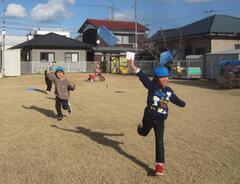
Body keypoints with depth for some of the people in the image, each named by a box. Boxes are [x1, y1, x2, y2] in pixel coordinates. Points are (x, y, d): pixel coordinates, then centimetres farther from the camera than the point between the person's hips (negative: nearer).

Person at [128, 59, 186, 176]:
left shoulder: (169, 91, -2)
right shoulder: (152, 86, -15)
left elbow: (177, 100, 18)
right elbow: (143, 77, -32)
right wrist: (134, 67, -45)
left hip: (160, 120, 2)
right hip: (148, 117, -1)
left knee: (159, 141, -3)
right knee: (144, 133, 26)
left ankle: (159, 164, 4)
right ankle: (141, 127, 64)